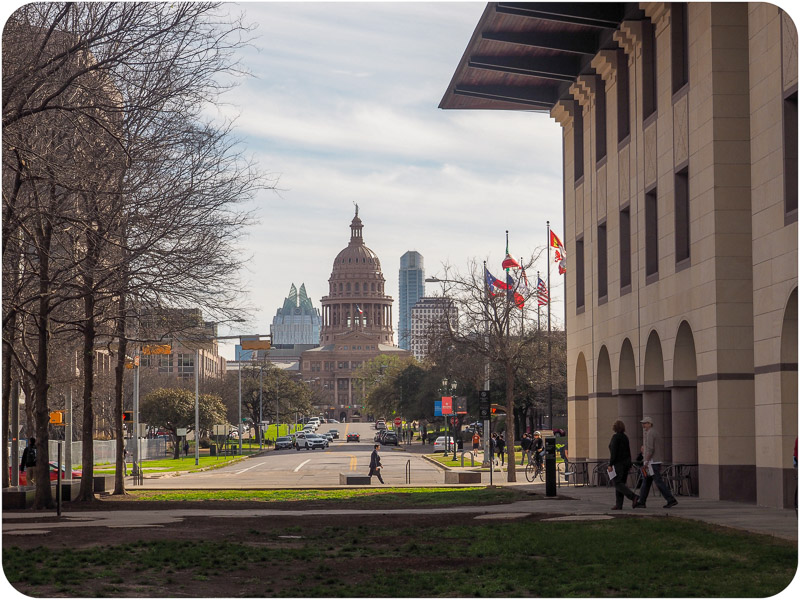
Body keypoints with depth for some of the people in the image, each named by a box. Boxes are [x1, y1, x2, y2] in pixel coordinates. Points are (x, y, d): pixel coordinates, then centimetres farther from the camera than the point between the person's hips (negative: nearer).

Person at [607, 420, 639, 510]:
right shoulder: (625, 437, 11)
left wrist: (610, 464, -17)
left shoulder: (615, 437, -13)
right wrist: (629, 465, 19)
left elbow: (614, 452, -19)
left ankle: (633, 497, -24)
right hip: (626, 462, 8)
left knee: (618, 483, -8)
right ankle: (619, 505, 7)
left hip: (618, 463, -8)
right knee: (620, 483, 10)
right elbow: (628, 451, 14)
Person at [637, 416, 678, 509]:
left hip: (651, 462, -10)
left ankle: (671, 500, -11)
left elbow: (650, 449, -22)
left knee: (659, 482, -9)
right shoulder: (654, 433, 18)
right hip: (656, 462, 10)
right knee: (646, 482, 11)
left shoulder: (649, 433, -14)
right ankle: (641, 502, 13)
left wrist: (646, 462, -21)